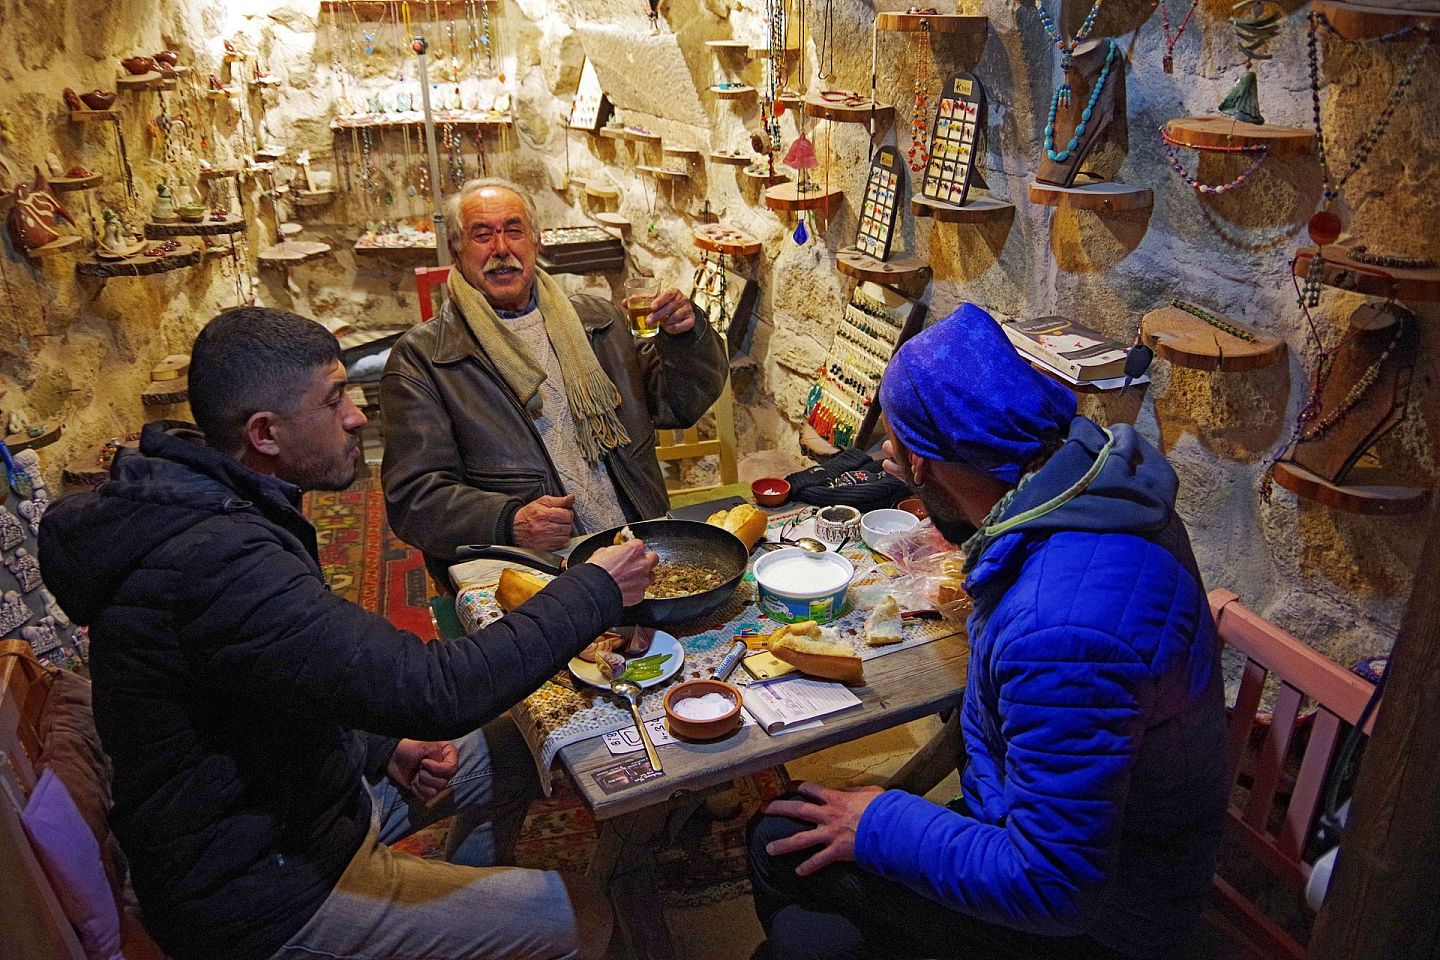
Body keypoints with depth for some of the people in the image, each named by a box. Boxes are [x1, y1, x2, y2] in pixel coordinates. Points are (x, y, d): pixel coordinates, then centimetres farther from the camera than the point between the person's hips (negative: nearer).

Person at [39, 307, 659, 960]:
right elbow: (437, 692, -35)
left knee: (505, 749, 18)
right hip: (262, 901, -10)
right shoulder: (218, 563, -34)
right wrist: (595, 589, -24)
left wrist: (382, 746, 1)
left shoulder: (212, 509, 1)